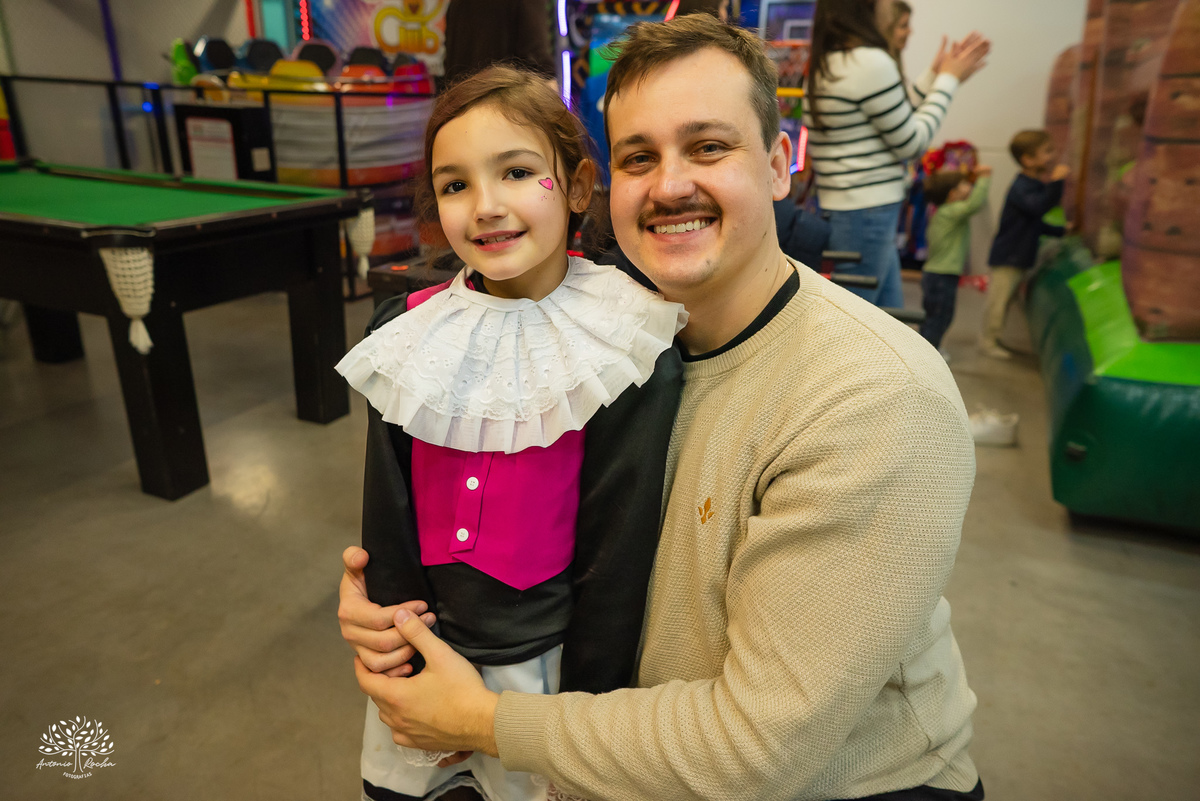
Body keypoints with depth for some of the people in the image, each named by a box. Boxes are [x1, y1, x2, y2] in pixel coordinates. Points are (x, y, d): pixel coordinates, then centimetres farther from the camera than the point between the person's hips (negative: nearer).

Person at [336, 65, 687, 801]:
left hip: (546, 661, -3)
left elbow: (618, 552, -14)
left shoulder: (627, 358, -19)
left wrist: (582, 710, -8)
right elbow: (388, 514, -2)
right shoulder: (411, 334, -8)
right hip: (425, 651, 4)